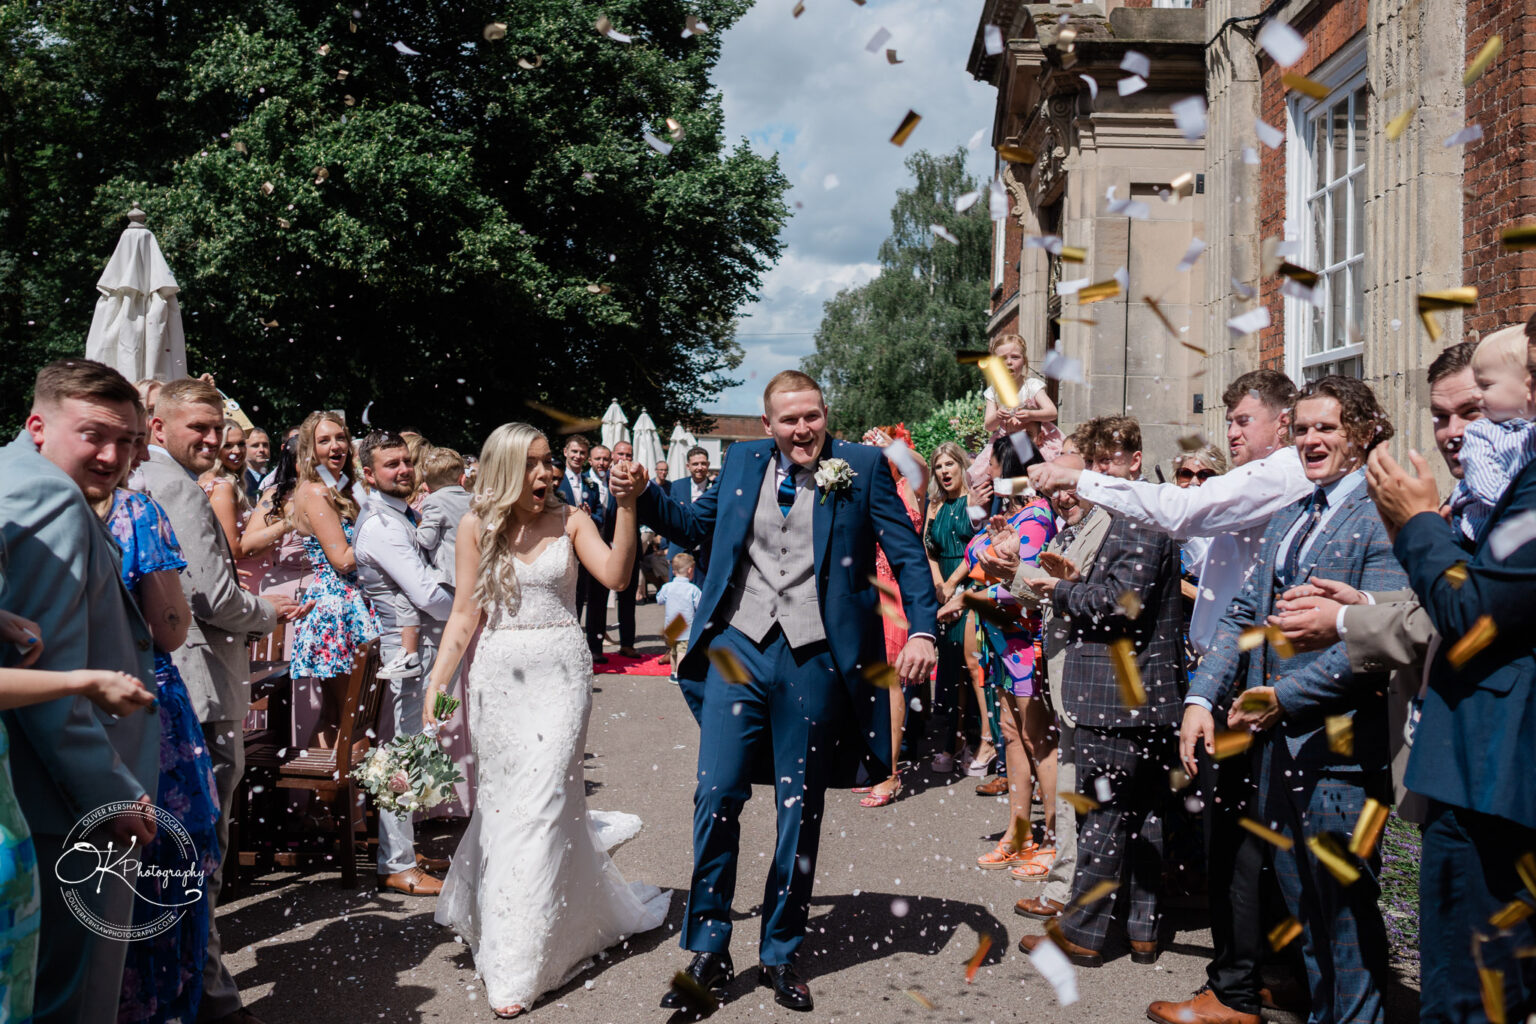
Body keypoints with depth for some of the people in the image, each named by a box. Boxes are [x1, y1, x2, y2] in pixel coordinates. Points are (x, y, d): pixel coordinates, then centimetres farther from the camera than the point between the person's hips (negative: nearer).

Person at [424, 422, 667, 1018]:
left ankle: (516, 971, 3)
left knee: (538, 808, -4)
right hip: (497, 674, 2)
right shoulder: (476, 528, 2)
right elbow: (465, 615, 1)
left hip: (560, 673, -2)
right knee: (503, 803, 5)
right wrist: (436, 684, -5)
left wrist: (626, 506, -22)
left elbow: (615, 575, -15)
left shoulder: (571, 522, 0)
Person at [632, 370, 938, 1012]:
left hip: (814, 660, -2)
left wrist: (921, 629, -13)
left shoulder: (862, 467, 1)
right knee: (716, 795, -3)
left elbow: (906, 552, -1)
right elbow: (697, 526, 22)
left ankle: (780, 955, 24)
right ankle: (708, 952, 12)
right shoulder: (741, 461, 10)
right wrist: (642, 495, 7)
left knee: (801, 812, 9)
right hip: (739, 647, 2)